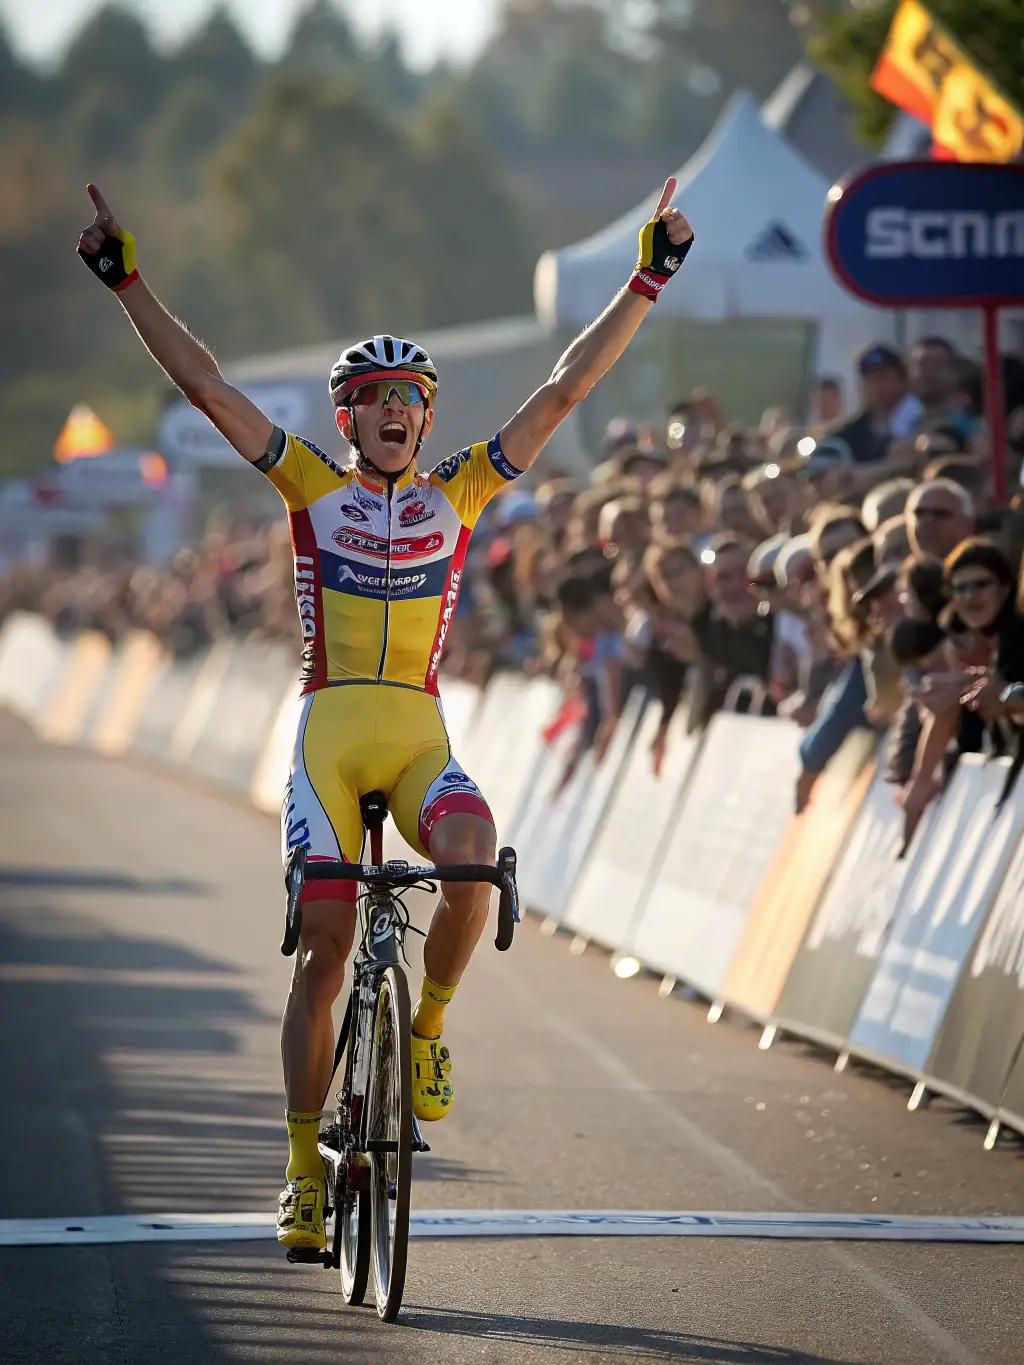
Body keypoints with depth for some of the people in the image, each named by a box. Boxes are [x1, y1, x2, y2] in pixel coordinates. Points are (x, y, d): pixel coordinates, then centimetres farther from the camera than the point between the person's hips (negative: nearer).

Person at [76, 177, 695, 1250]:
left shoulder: (458, 493, 10)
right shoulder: (313, 486, 7)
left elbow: (566, 390, 8)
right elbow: (204, 385, 2)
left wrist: (645, 283, 5)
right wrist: (127, 282, -4)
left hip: (420, 735, 1)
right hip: (329, 728, -1)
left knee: (473, 855, -30)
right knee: (321, 951, -5)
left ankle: (427, 1027, -3)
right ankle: (304, 1171, 6)